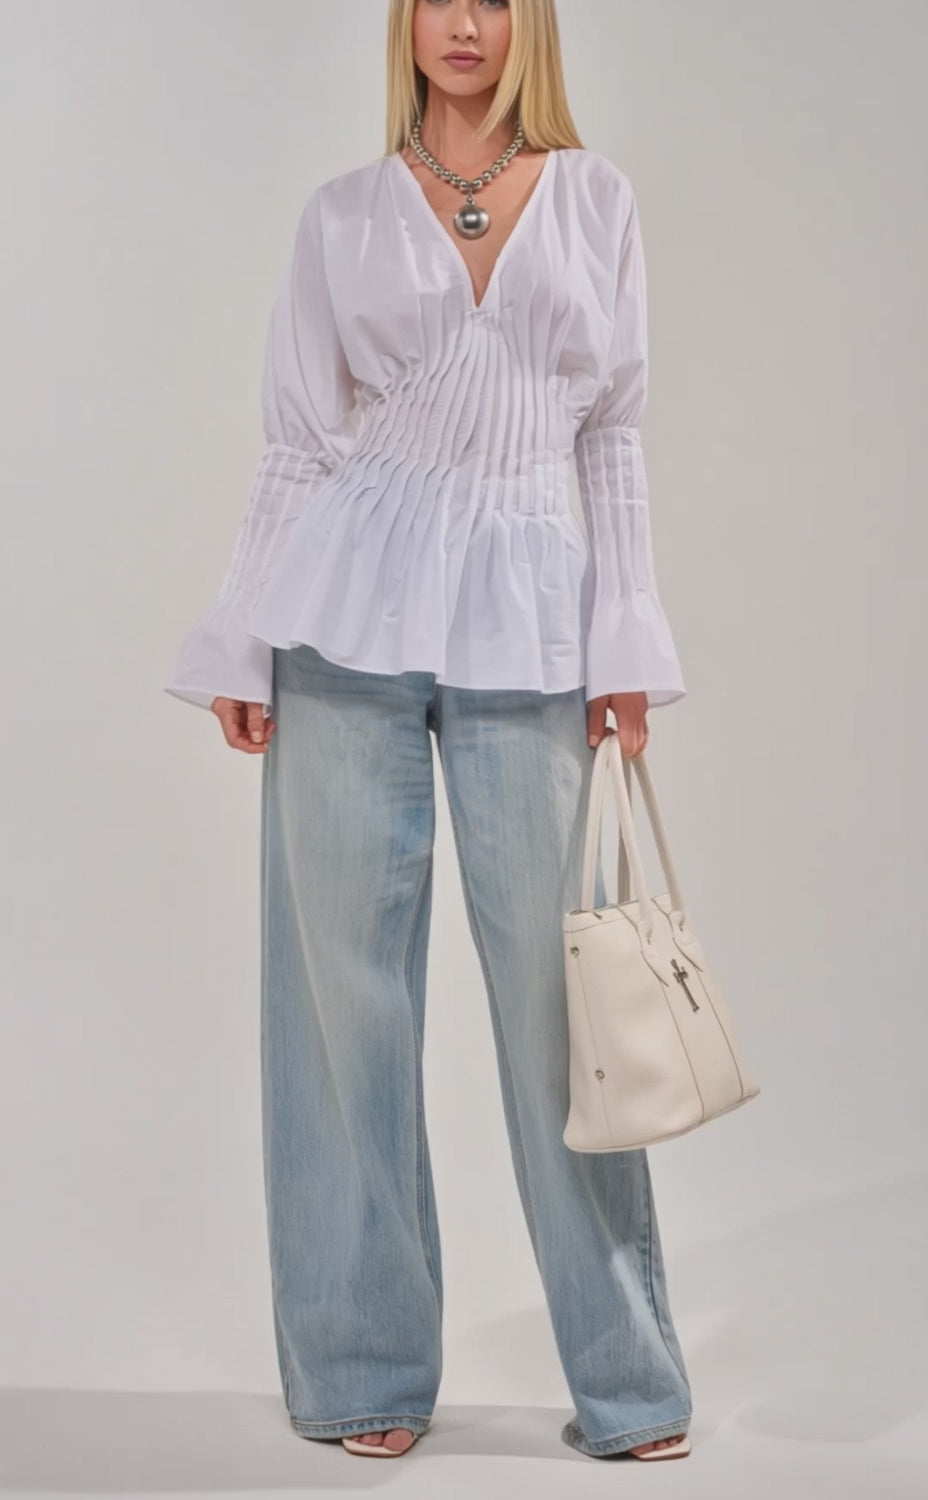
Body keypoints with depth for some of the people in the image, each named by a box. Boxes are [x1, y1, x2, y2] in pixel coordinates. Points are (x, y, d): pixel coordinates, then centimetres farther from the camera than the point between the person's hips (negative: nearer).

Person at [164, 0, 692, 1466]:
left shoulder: (597, 200, 10)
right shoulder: (344, 214, 8)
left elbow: (615, 438, 8)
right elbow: (297, 443, 7)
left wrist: (625, 649, 1)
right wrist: (244, 651, 2)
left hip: (524, 616, 0)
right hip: (355, 604, 0)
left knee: (555, 985, 0)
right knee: (344, 976, 2)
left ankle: (626, 1373, 13)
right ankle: (363, 1364, 15)